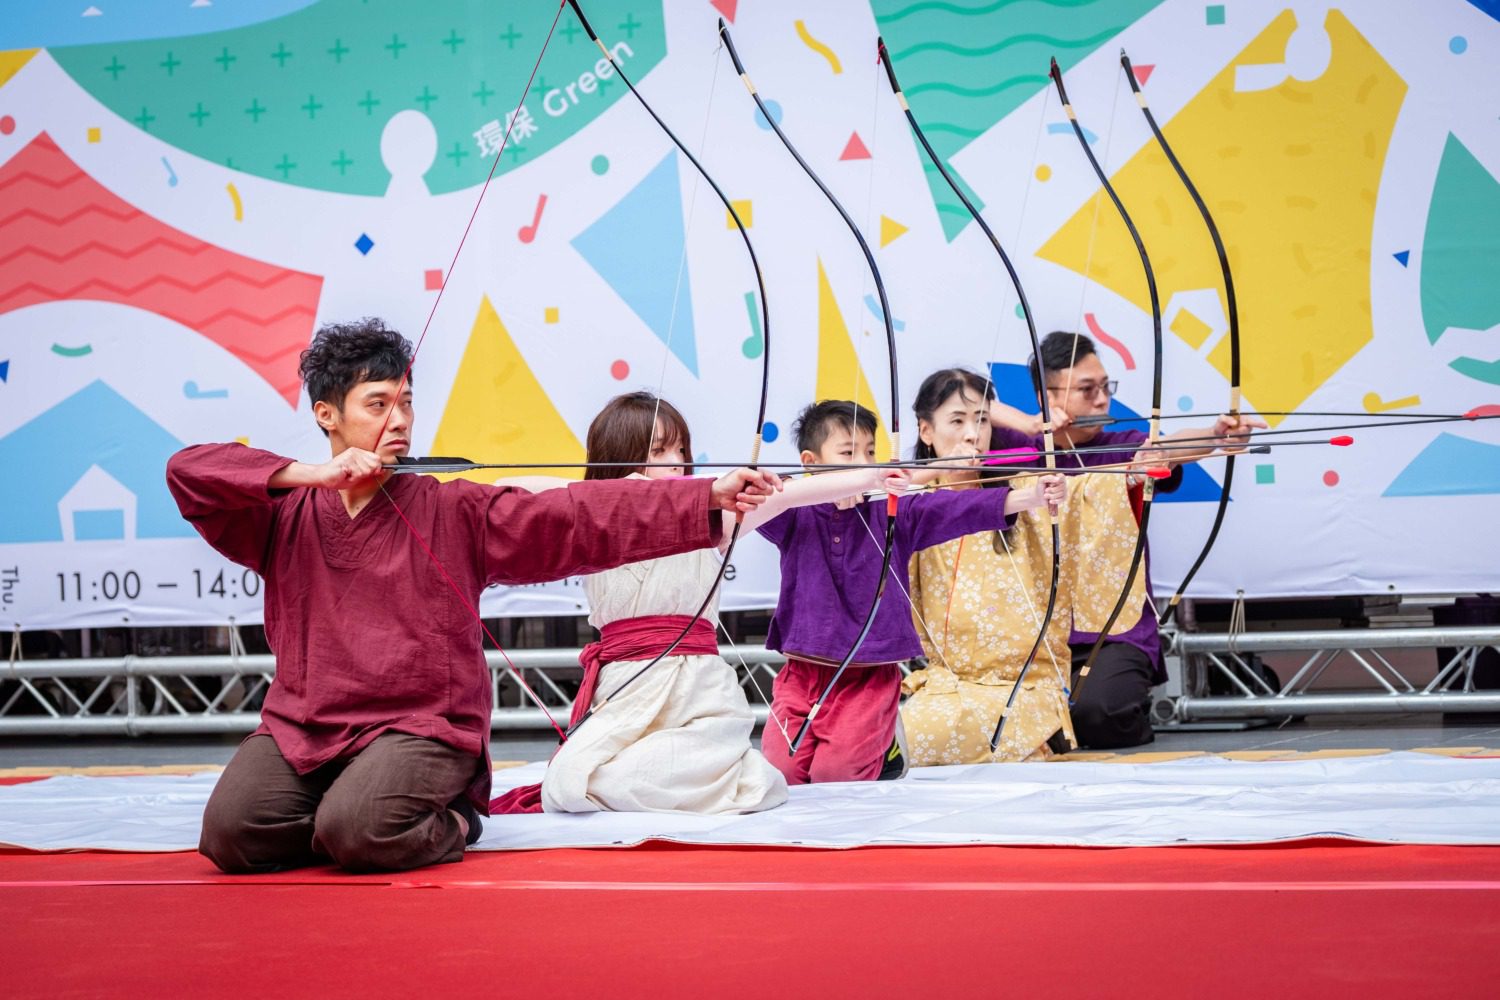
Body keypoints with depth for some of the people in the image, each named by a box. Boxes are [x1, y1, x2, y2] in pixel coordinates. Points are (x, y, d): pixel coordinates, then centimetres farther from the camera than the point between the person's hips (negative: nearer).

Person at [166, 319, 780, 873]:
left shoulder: (453, 512, 3)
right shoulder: (285, 515, 8)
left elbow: (580, 518, -6)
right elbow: (188, 470, -5)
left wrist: (712, 498, -17)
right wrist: (309, 474, -14)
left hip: (420, 730, -3)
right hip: (298, 730, 3)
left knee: (358, 830, -30)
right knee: (231, 832, -19)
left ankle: (446, 828, 3)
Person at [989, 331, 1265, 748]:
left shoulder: (1123, 449, 2)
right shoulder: (1024, 449, 5)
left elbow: (1169, 447, -20)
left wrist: (1217, 435, -43)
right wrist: (1030, 424, -22)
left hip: (1117, 634, -1)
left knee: (1098, 712, -29)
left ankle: (1136, 714, 8)